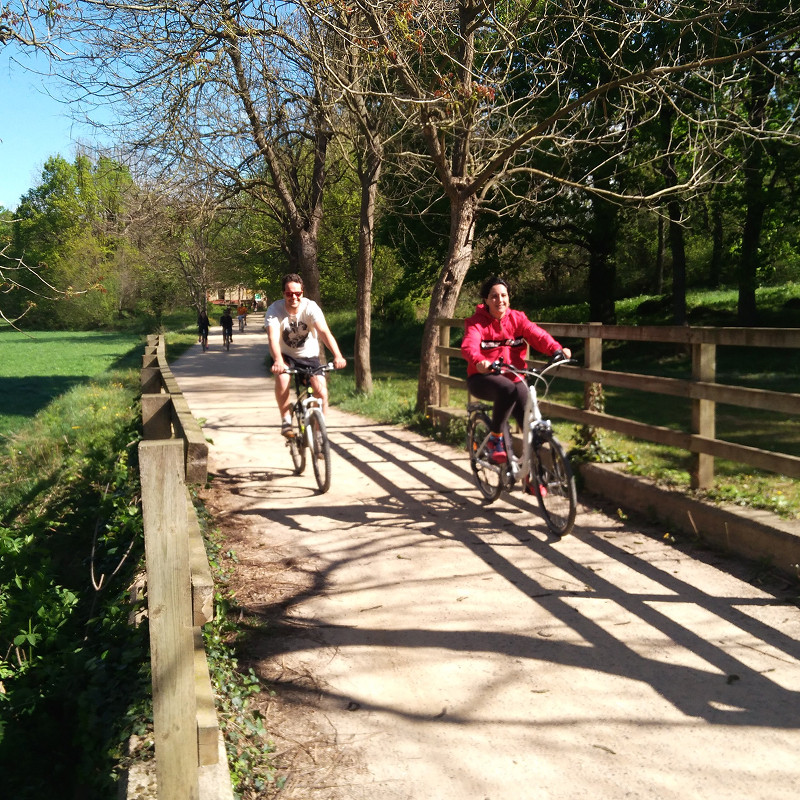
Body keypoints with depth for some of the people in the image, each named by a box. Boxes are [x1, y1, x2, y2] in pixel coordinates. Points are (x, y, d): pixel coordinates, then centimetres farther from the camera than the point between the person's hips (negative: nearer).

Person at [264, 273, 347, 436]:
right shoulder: (275, 309, -20)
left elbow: (324, 332, -35)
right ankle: (286, 421, -13)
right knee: (281, 378, -31)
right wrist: (278, 361, -54)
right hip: (286, 356, 0)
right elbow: (273, 338, -35)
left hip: (309, 356, 0)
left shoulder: (311, 307, -21)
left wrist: (337, 356, -52)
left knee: (321, 391, -19)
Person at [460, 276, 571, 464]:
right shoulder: (476, 322, -6)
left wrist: (557, 349, -35)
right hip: (483, 378, -4)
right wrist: (479, 361, -49)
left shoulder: (517, 318, 3)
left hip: (513, 378, 4)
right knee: (507, 389, -37)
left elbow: (537, 334, -14)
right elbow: (469, 345, -26)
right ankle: (495, 438, -20)